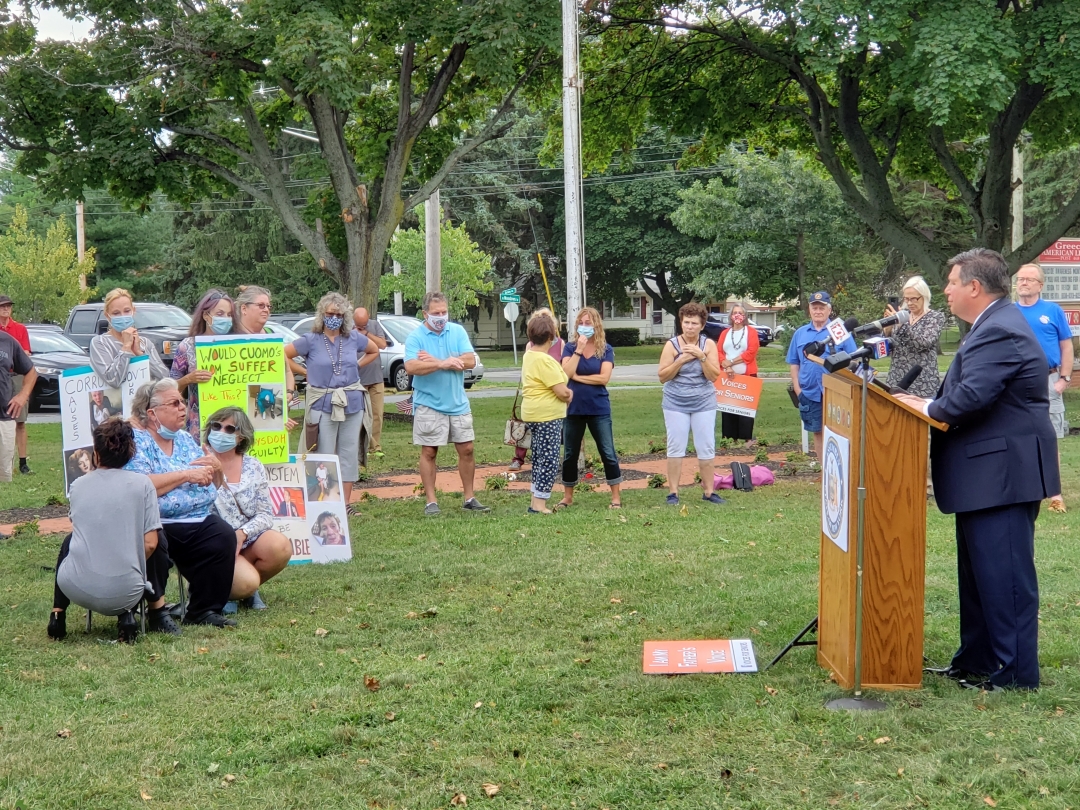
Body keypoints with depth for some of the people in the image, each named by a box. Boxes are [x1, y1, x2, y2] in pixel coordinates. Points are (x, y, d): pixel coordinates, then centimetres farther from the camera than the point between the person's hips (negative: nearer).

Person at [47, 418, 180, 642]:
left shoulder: (77, 486, 8)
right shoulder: (142, 484, -1)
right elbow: (149, 544, -4)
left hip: (76, 588, 3)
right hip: (122, 595, -2)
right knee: (158, 546, 25)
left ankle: (57, 615, 28)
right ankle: (157, 614, 17)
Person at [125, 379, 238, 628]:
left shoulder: (184, 438, 20)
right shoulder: (135, 440, -3)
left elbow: (212, 483, 26)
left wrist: (215, 468, 2)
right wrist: (186, 475, -13)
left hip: (199, 520, 6)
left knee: (224, 537, -23)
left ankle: (204, 610, -13)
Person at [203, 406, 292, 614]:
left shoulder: (253, 466, 7)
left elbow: (266, 513, 2)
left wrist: (242, 534, -16)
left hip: (248, 539, 5)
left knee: (280, 547, -27)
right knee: (247, 582, -29)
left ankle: (247, 590, 2)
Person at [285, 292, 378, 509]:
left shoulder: (354, 338, 6)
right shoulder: (311, 340, -3)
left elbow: (375, 351, 23)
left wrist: (355, 366, 12)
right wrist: (307, 372, 0)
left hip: (352, 404, 3)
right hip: (323, 405, -3)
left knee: (349, 454, 6)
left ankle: (346, 502, 13)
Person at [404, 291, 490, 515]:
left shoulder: (457, 332, 3)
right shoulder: (416, 337, -7)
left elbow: (470, 361, -9)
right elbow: (411, 366, -22)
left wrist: (435, 361, -16)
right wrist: (444, 364, -24)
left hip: (458, 404, 4)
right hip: (429, 405, -3)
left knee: (466, 450, 6)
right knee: (429, 452, 2)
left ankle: (469, 498, 17)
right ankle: (431, 501, 9)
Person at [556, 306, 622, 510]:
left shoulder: (606, 350, 0)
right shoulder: (570, 348, 3)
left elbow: (604, 378, -12)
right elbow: (566, 373, -13)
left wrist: (577, 377, -10)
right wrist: (579, 349, -16)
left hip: (599, 409, -2)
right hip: (574, 408, 2)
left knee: (608, 453, -2)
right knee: (570, 455, 9)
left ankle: (616, 497, 5)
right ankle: (567, 497, 22)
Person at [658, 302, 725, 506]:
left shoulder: (708, 344, -1)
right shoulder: (672, 345, -4)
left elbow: (713, 376, -7)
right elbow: (663, 377, -6)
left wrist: (701, 357, -20)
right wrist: (681, 360, -18)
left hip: (704, 403, 1)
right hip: (676, 403, -1)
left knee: (707, 448, 2)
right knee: (676, 448, -1)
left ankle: (708, 491, 10)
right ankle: (673, 492, 4)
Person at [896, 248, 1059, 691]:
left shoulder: (999, 332, -20)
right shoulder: (991, 326, 16)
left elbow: (971, 396, -29)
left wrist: (928, 408, -11)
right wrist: (931, 404, 3)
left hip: (1004, 473, -12)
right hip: (986, 472, 12)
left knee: (1004, 574, -4)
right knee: (978, 572, 17)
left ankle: (1016, 672, 4)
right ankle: (976, 661, 27)